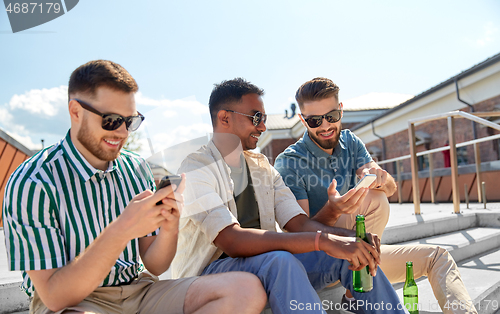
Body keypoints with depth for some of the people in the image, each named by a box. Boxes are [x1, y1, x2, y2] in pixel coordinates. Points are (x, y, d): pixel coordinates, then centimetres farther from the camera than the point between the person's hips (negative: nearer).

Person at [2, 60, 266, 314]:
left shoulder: (136, 168, 2)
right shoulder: (32, 183, -14)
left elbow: (153, 266, 5)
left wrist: (169, 230, -18)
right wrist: (120, 231, -29)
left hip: (138, 290, 6)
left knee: (247, 289, -15)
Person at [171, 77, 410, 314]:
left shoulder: (262, 167, 9)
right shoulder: (196, 169, -14)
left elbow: (299, 223, -1)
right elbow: (231, 241, -29)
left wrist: (350, 237, -21)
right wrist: (321, 241, -36)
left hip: (267, 269, 6)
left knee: (351, 253, -11)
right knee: (279, 261, -37)